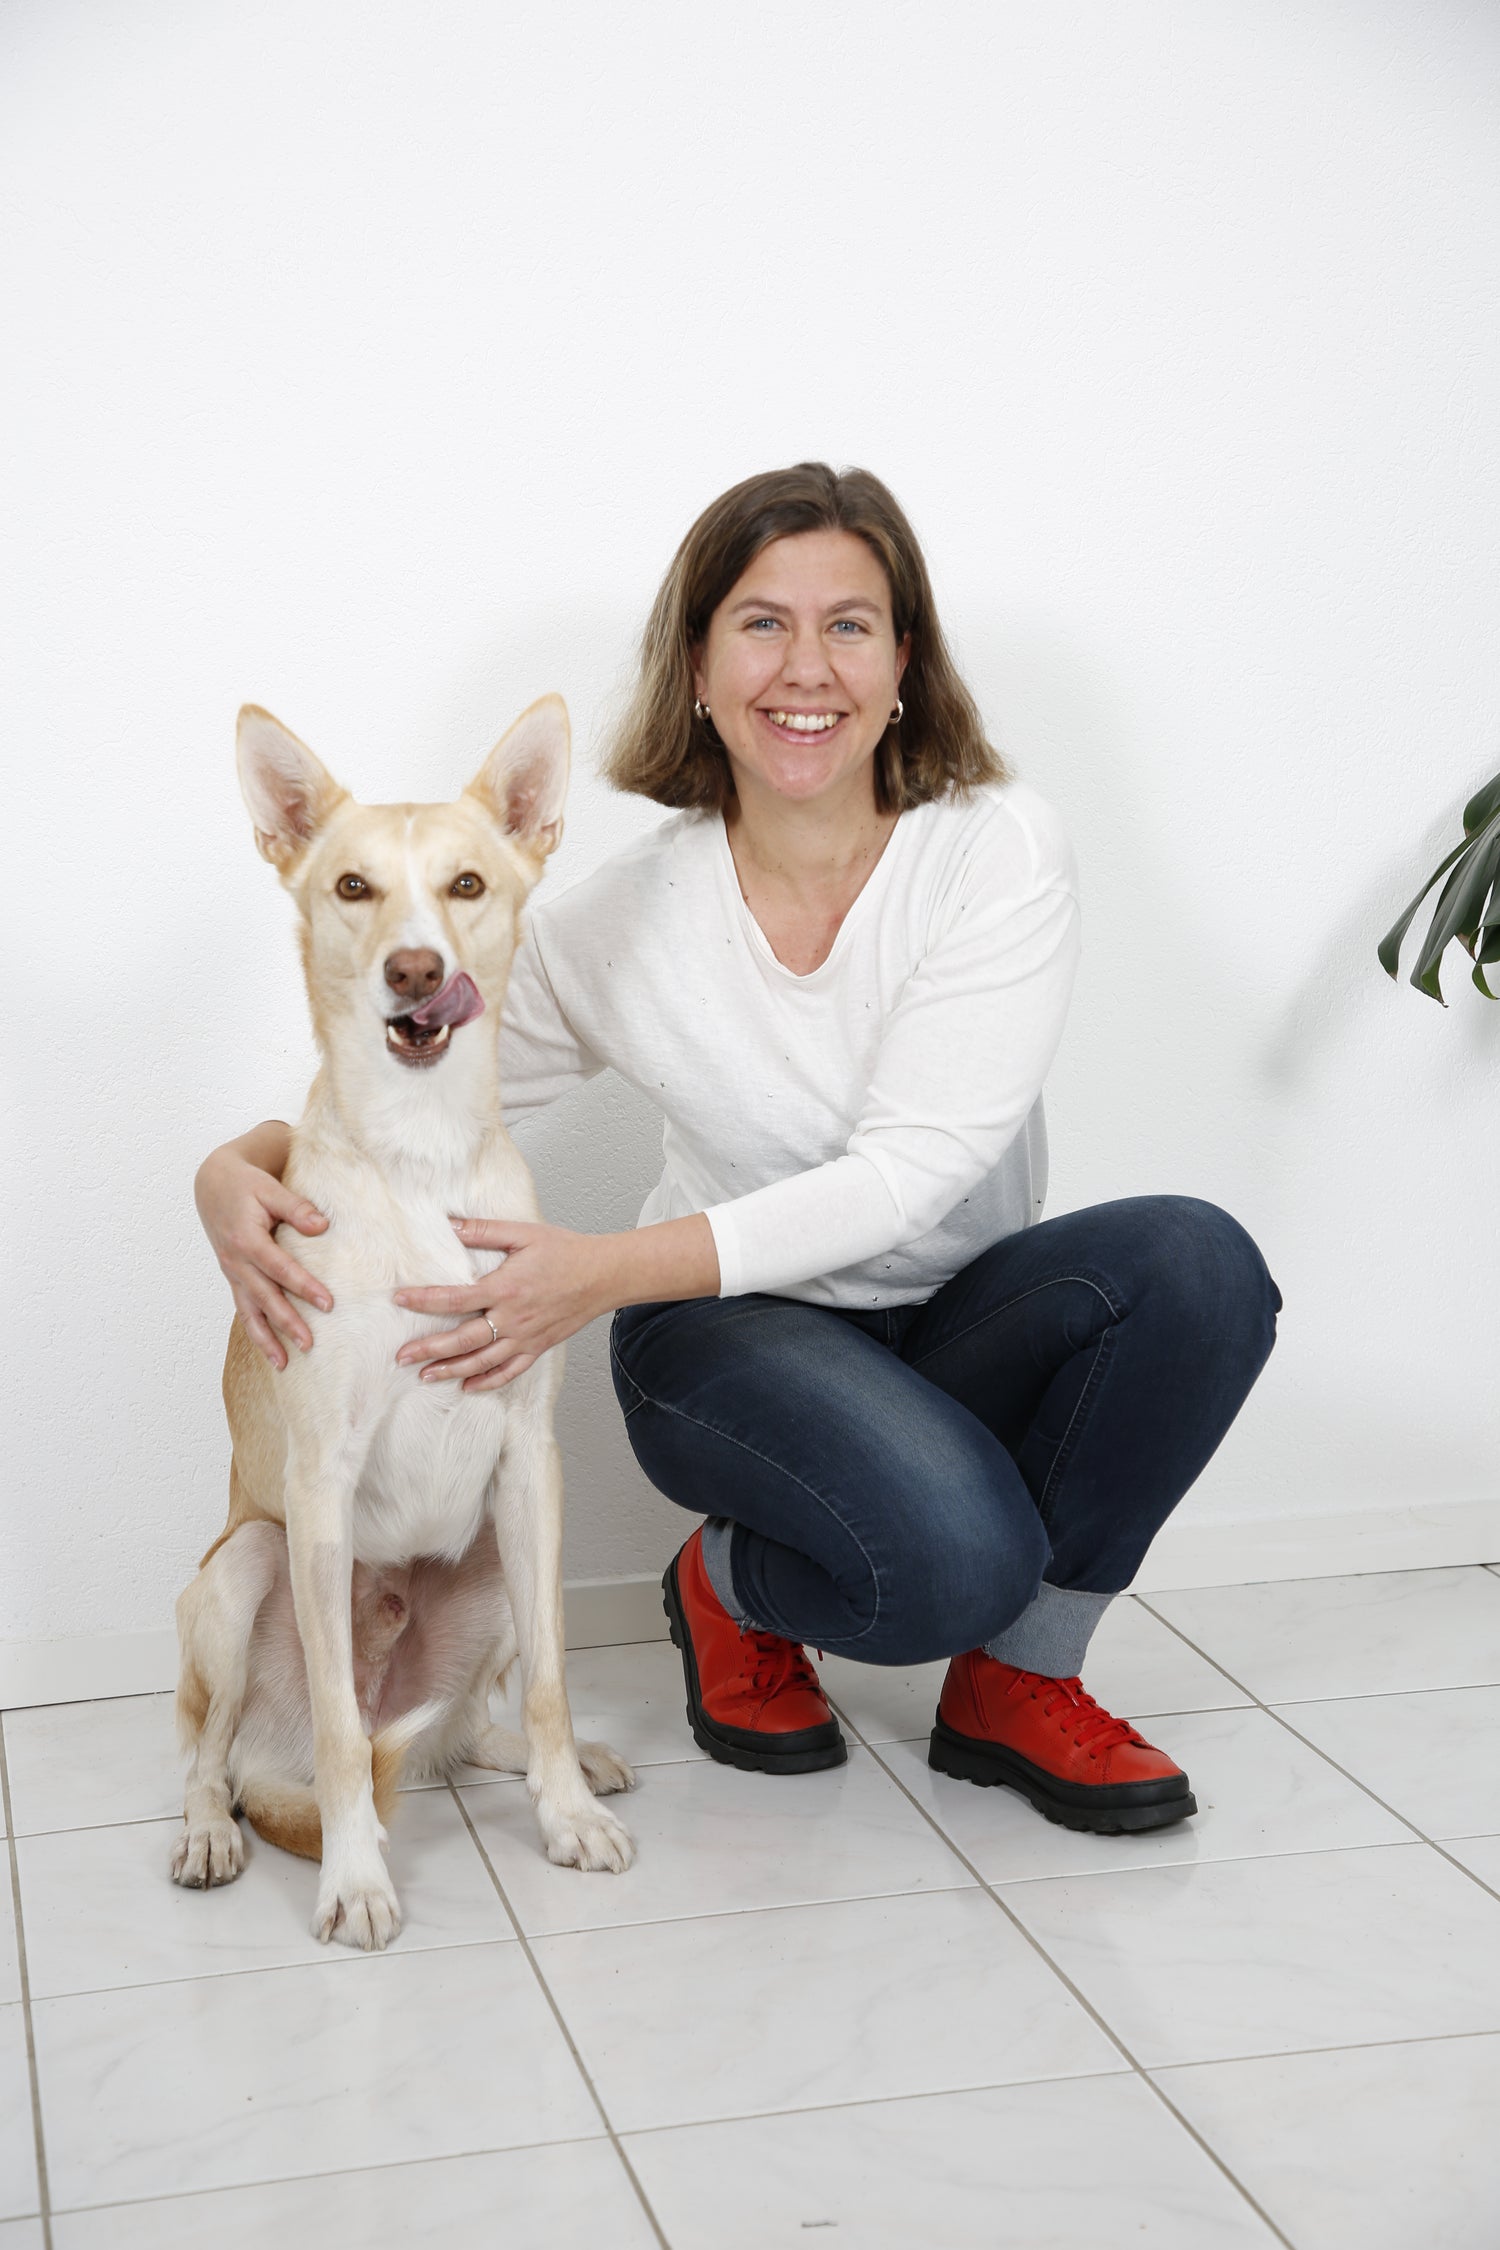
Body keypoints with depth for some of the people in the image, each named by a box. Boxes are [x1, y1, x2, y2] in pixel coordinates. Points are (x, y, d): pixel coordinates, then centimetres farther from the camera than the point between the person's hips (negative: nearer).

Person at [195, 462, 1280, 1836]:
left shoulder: (999, 849, -13)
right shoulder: (629, 920, -10)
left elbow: (912, 1167, -22)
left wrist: (609, 1270, -33)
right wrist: (242, 1169, -25)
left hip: (960, 1324, 3)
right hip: (734, 1337, -2)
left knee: (1196, 1258, -29)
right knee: (948, 1555, -34)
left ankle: (1016, 1679, -8)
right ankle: (734, 1586, 3)